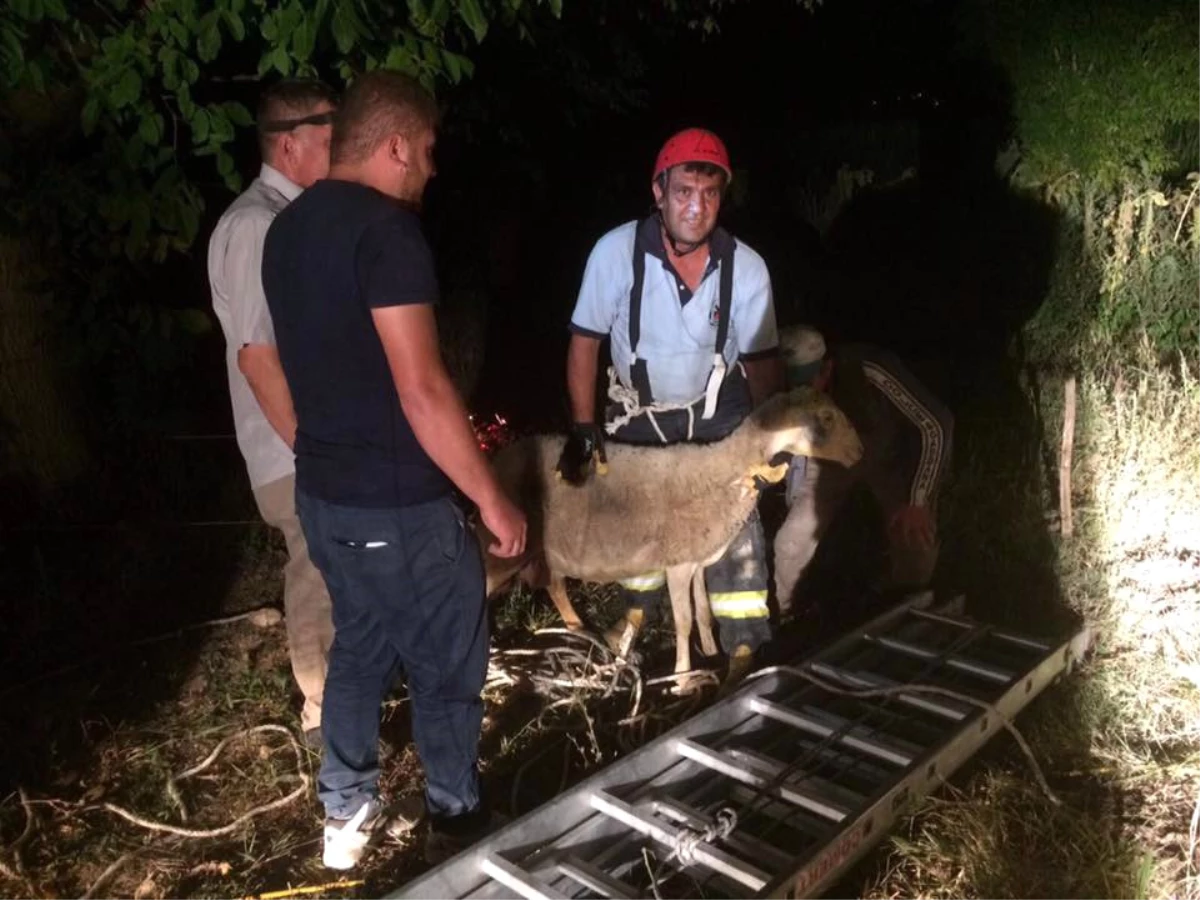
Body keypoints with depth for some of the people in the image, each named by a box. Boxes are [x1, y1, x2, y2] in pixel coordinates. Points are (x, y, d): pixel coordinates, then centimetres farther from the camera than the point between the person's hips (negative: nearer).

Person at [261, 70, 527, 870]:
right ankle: (458, 828, 28)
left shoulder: (289, 228, 9)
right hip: (398, 502, -8)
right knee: (448, 669, 10)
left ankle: (348, 817, 36)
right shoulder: (386, 231, -20)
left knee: (360, 647, 23)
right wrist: (493, 499, -16)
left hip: (323, 489, 9)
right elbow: (421, 391, -24)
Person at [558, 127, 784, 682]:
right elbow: (585, 341, -16)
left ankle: (745, 651, 14)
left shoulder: (746, 267, -22)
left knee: (735, 526, -2)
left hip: (716, 417, 0)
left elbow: (761, 359, -10)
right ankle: (638, 608, 46)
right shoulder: (617, 251, -26)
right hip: (636, 416, 0)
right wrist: (584, 430, -17)